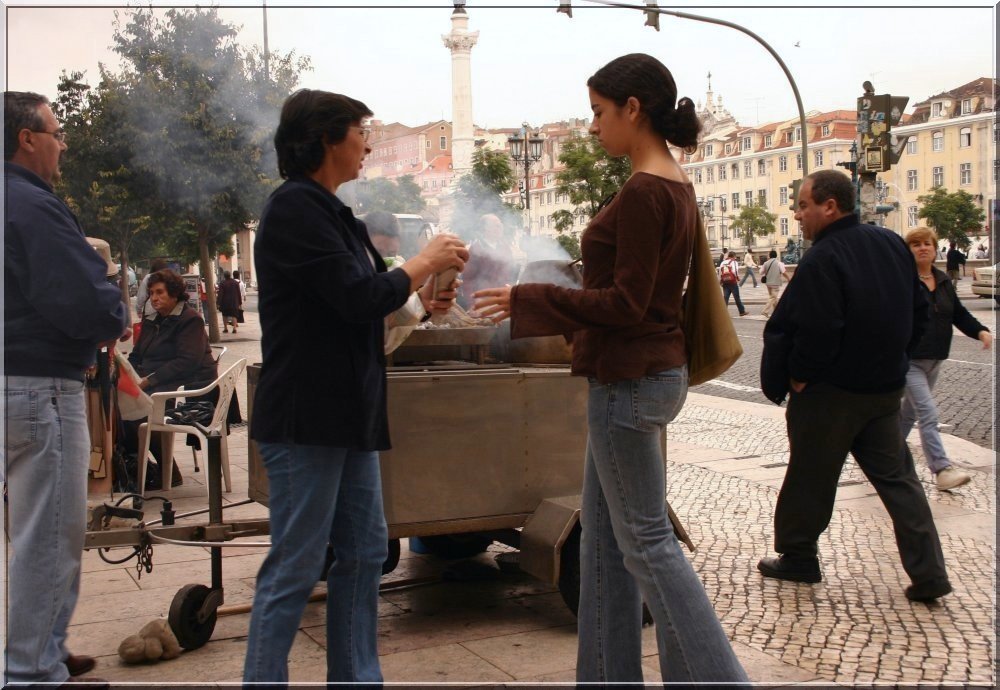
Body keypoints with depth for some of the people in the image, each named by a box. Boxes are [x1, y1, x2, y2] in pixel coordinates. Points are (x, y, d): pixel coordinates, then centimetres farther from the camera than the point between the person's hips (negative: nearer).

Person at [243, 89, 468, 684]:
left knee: (365, 552, 14)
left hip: (348, 414, 10)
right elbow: (357, 297, -19)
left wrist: (420, 298, 8)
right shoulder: (296, 206, -13)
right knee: (295, 568, -3)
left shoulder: (328, 210, 16)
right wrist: (425, 262, -4)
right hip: (308, 417, -10)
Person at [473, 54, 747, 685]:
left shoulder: (644, 193, -17)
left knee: (646, 539, -1)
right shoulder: (676, 185, 12)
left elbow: (626, 302, -20)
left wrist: (528, 301, -14)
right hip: (649, 369, 10)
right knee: (605, 533, 16)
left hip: (631, 381, -10)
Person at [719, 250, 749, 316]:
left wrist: (720, 282, 14)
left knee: (725, 298, 3)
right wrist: (738, 279, 3)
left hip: (725, 283, 4)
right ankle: (742, 311, 13)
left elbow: (720, 273, 9)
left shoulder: (722, 263, 11)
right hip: (733, 282, -4)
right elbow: (736, 272, -12)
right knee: (737, 298, 4)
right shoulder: (734, 262, -3)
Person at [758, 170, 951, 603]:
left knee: (809, 477, 9)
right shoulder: (893, 245, 5)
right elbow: (919, 313, 11)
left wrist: (797, 374, -11)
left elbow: (816, 331, -26)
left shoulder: (821, 260, -20)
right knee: (896, 476, 12)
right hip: (886, 386, 7)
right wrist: (888, 357, 16)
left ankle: (797, 558, 24)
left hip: (830, 391, -7)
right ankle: (928, 574, 9)